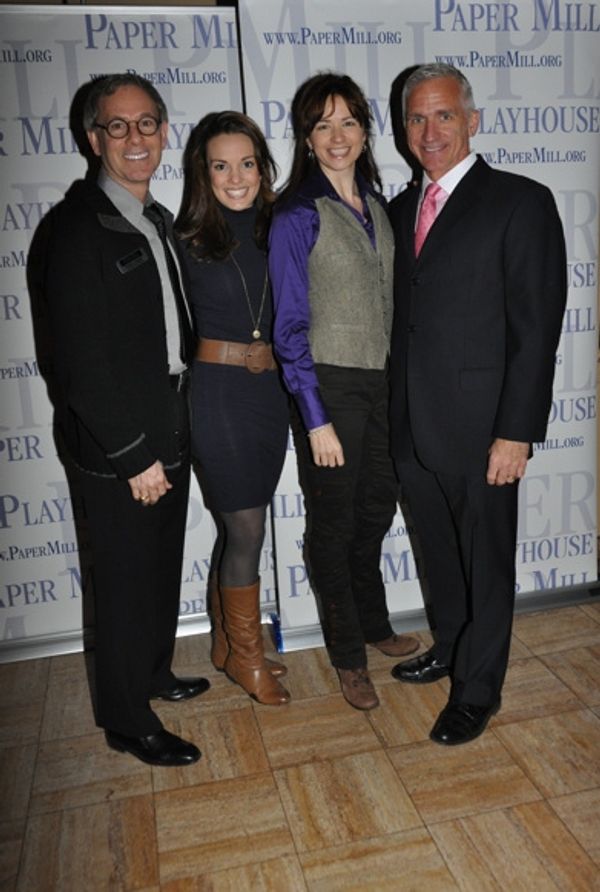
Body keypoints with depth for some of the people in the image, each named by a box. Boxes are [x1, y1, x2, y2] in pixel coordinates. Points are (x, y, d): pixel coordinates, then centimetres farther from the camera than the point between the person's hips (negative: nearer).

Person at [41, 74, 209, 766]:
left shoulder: (156, 221, 12)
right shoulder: (78, 224, -15)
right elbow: (82, 358, -20)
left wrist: (168, 438, 9)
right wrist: (133, 454, -18)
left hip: (167, 432, 8)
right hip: (117, 447, -8)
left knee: (162, 567, 21)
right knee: (126, 580, 6)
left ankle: (153, 674, 43)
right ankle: (126, 719, 25)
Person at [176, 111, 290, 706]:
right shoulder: (187, 241, -5)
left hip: (270, 389, 4)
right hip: (218, 393, -4)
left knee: (237, 526, 14)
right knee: (247, 530, 0)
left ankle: (227, 645, 32)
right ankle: (247, 655, 22)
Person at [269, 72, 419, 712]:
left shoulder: (375, 205, 9)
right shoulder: (297, 216, -11)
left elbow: (386, 300, 13)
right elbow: (291, 327, -13)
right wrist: (316, 419, -15)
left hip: (381, 380, 6)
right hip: (329, 384, -6)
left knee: (376, 509, 18)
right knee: (334, 521, 7)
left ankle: (373, 623, 40)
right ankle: (348, 655, 26)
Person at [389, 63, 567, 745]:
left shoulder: (520, 202, -7)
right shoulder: (402, 208, 12)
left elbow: (536, 325, -12)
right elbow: (403, 314, 13)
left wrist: (516, 431, -17)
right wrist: (394, 413, 8)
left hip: (480, 428, -6)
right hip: (411, 428, 6)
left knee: (485, 561, 9)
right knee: (438, 553, 21)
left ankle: (477, 689, 28)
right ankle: (449, 648, 43)